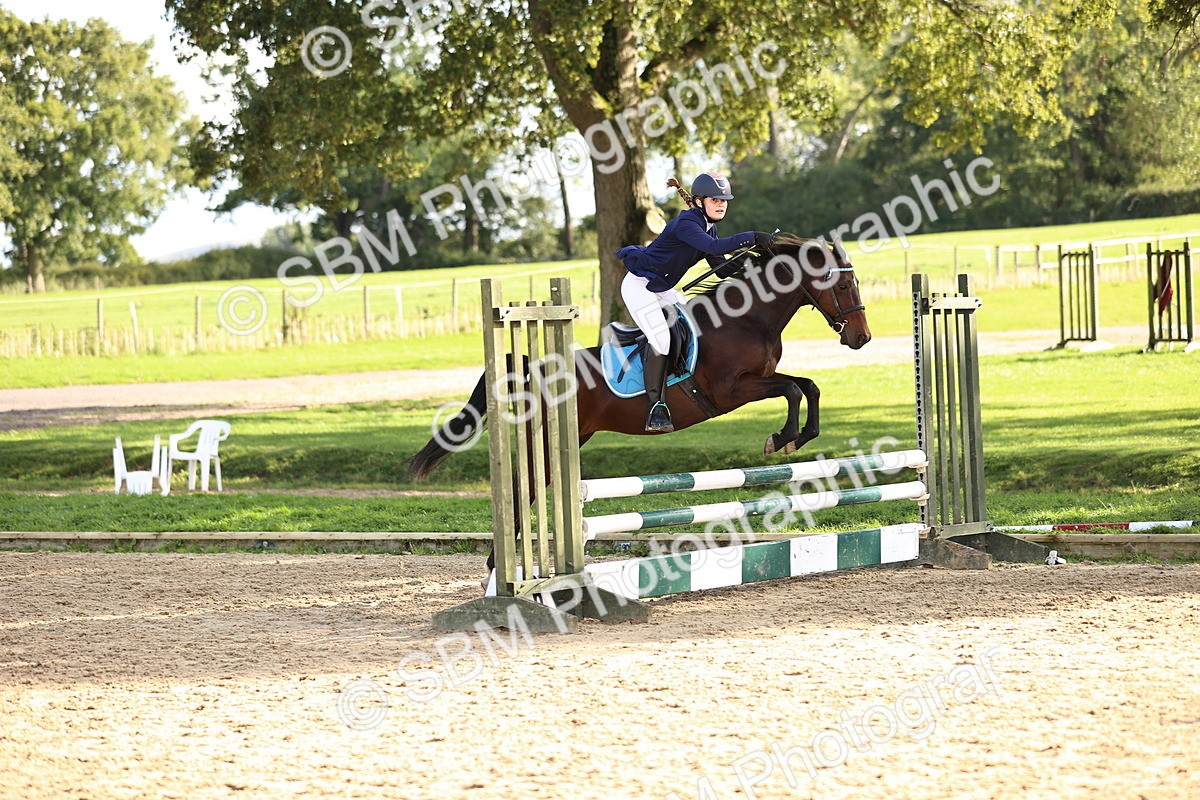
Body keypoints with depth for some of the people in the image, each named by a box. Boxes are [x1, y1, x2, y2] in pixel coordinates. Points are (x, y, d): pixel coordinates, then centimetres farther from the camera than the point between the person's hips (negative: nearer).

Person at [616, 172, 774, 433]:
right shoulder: (685, 224, -26)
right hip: (639, 286, -10)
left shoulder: (708, 227, 4)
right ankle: (656, 409, -22)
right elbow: (714, 247, -42)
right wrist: (752, 238, -44)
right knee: (661, 338, -21)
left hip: (662, 289, 10)